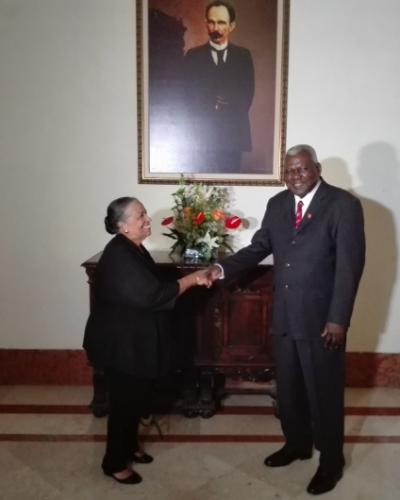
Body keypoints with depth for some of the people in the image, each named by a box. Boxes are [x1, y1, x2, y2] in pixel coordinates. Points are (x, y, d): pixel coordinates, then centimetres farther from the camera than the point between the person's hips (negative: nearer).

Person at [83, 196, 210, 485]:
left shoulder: (133, 250, 7)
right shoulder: (119, 256, -25)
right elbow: (154, 295, -28)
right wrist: (192, 279, -21)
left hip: (135, 339, 10)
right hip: (120, 342, -10)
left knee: (139, 395, 21)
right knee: (125, 399, 5)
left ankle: (130, 446, 41)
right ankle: (115, 462, 24)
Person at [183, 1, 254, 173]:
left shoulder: (243, 55, 12)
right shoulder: (193, 55, 8)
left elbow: (247, 94, 5)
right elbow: (189, 95, 2)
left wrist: (227, 106, -10)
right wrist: (198, 126, -10)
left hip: (234, 133, 1)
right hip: (203, 133, -1)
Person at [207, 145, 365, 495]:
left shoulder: (343, 204, -11)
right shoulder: (277, 204, 7)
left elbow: (350, 265, -15)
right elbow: (259, 247, 9)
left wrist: (338, 318, -18)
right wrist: (224, 268, -8)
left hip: (321, 317, -5)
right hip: (284, 315, 6)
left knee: (324, 390, 9)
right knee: (288, 386, 18)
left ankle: (331, 460, 30)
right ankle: (297, 444, 41)